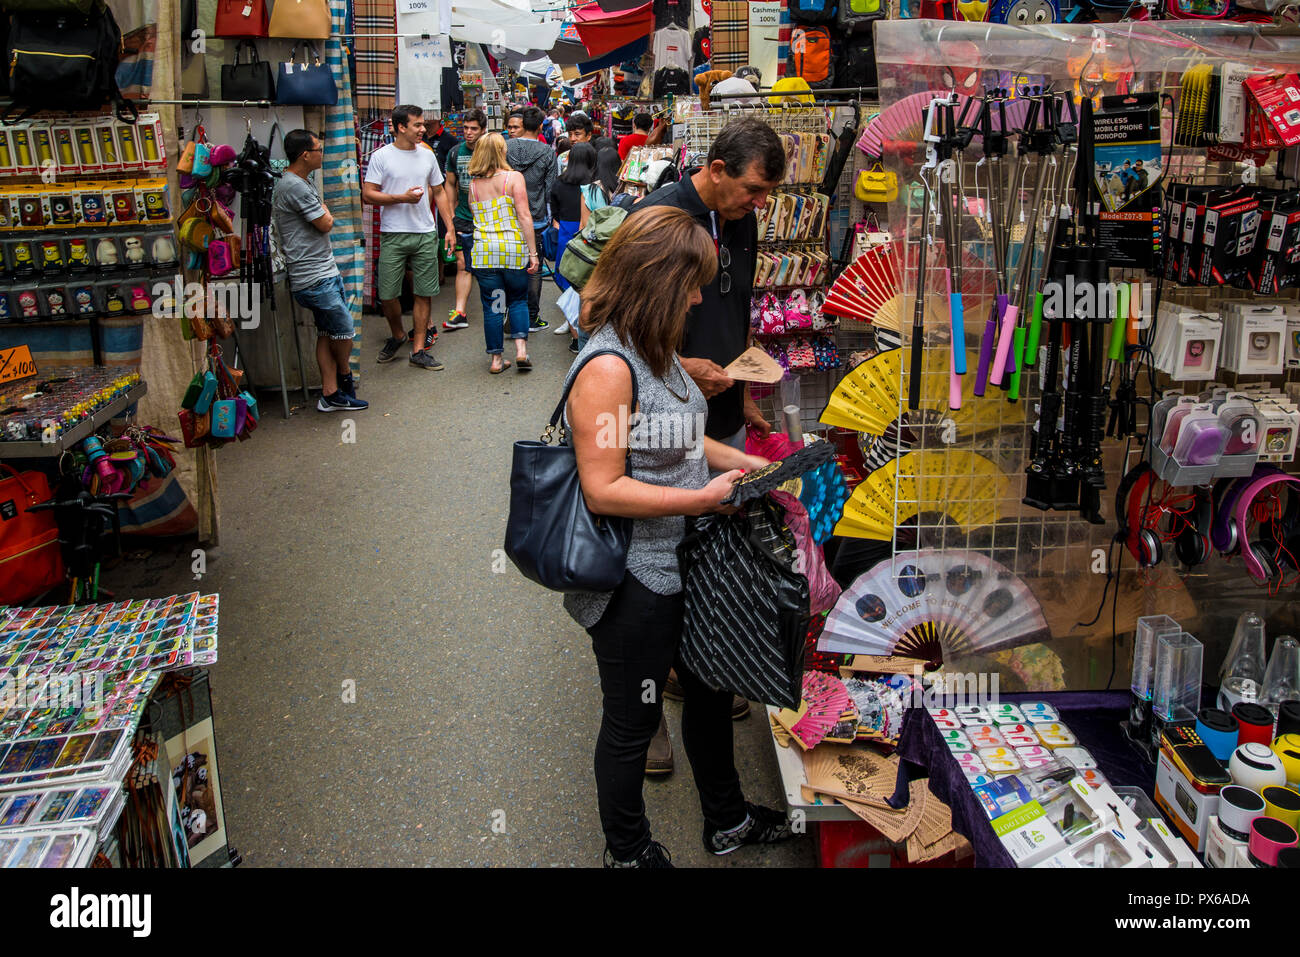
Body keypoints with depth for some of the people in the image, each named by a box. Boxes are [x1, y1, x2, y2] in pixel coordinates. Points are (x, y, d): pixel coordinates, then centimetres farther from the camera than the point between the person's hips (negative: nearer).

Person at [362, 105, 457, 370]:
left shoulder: (427, 155, 10)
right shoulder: (382, 156, -3)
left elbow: (439, 192, 16)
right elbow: (368, 194, -5)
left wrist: (450, 228, 10)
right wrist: (401, 198, -15)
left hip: (426, 234, 3)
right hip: (393, 235, -3)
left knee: (424, 293, 2)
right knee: (387, 294, -2)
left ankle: (419, 349, 9)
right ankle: (397, 334, 26)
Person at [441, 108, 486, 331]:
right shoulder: (455, 153, 6)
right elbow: (450, 185, 16)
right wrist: (451, 214, 11)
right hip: (463, 219, 3)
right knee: (463, 265, 1)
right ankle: (460, 312, 1)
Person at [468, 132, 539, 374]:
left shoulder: (473, 184, 9)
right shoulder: (513, 178, -1)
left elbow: (475, 216, 12)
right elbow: (524, 217, -7)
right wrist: (533, 252, -6)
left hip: (484, 252, 2)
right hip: (514, 249, -2)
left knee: (492, 305, 8)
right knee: (518, 300, 15)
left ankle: (496, 358, 11)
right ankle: (521, 348, 0)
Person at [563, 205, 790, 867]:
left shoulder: (655, 347, 4)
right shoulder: (607, 368, -27)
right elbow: (603, 490, -28)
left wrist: (746, 464, 6)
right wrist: (704, 498, -26)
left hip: (683, 559, 10)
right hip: (635, 582, -10)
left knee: (711, 689, 25)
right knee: (632, 722, 12)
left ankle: (726, 819, 48)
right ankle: (627, 849, 37)